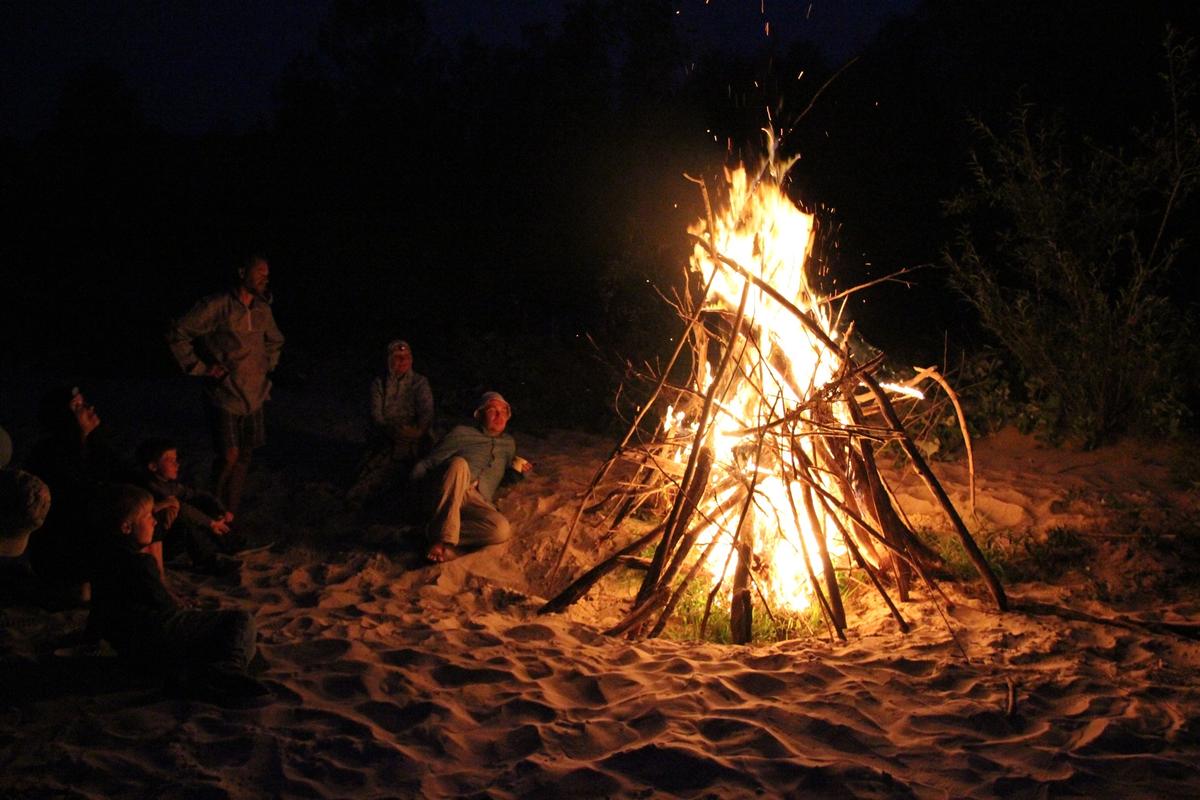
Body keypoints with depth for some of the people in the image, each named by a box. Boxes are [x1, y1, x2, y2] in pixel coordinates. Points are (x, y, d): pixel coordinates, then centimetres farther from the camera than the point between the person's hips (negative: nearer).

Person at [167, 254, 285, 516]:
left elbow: (275, 341, 28)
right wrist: (200, 368, -11)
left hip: (254, 396, 6)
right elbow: (177, 334, -12)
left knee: (244, 456, 7)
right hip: (224, 396, -6)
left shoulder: (263, 310, 6)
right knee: (229, 456, -10)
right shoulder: (218, 306, -14)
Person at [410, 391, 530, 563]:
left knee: (503, 530, -34)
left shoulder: (508, 443, 28)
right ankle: (444, 536, -42)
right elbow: (426, 464, 10)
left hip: (478, 501, 3)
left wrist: (518, 468, 21)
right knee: (459, 463, -39)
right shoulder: (462, 433, 14)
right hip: (450, 493, -3)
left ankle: (436, 529, -25)